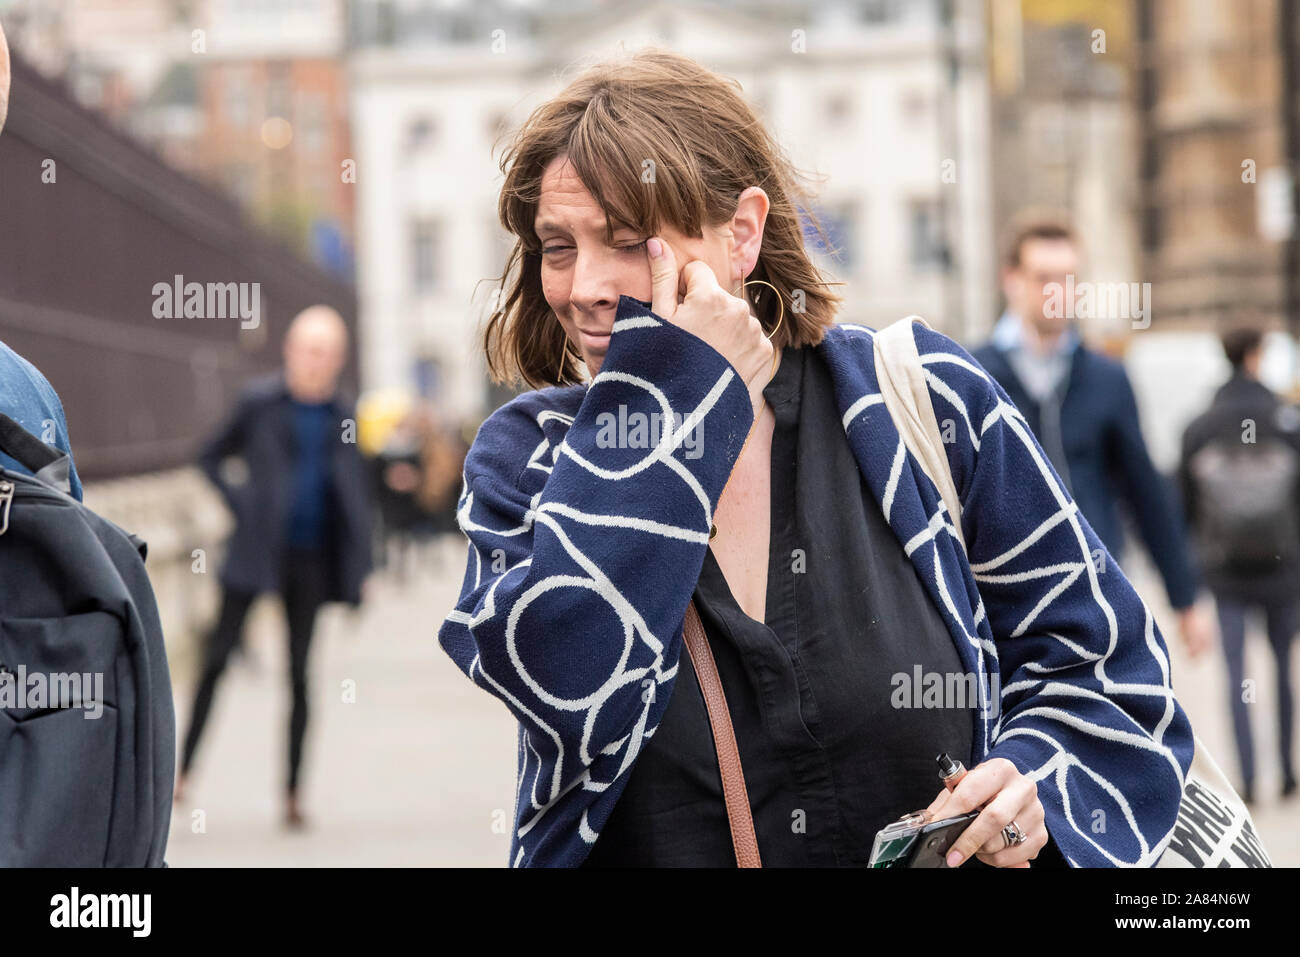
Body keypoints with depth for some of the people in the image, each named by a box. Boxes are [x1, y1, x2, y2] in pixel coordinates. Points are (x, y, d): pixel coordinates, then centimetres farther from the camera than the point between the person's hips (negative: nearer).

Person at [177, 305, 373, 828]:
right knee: (218, 656, -3)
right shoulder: (259, 402, -4)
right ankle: (181, 768, 6)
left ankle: (292, 792, 9)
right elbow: (210, 456, 5)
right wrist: (243, 506, -9)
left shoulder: (341, 413, 6)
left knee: (300, 672, 4)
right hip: (257, 549, -3)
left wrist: (360, 567, 9)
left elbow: (354, 490, 13)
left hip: (310, 556, 3)